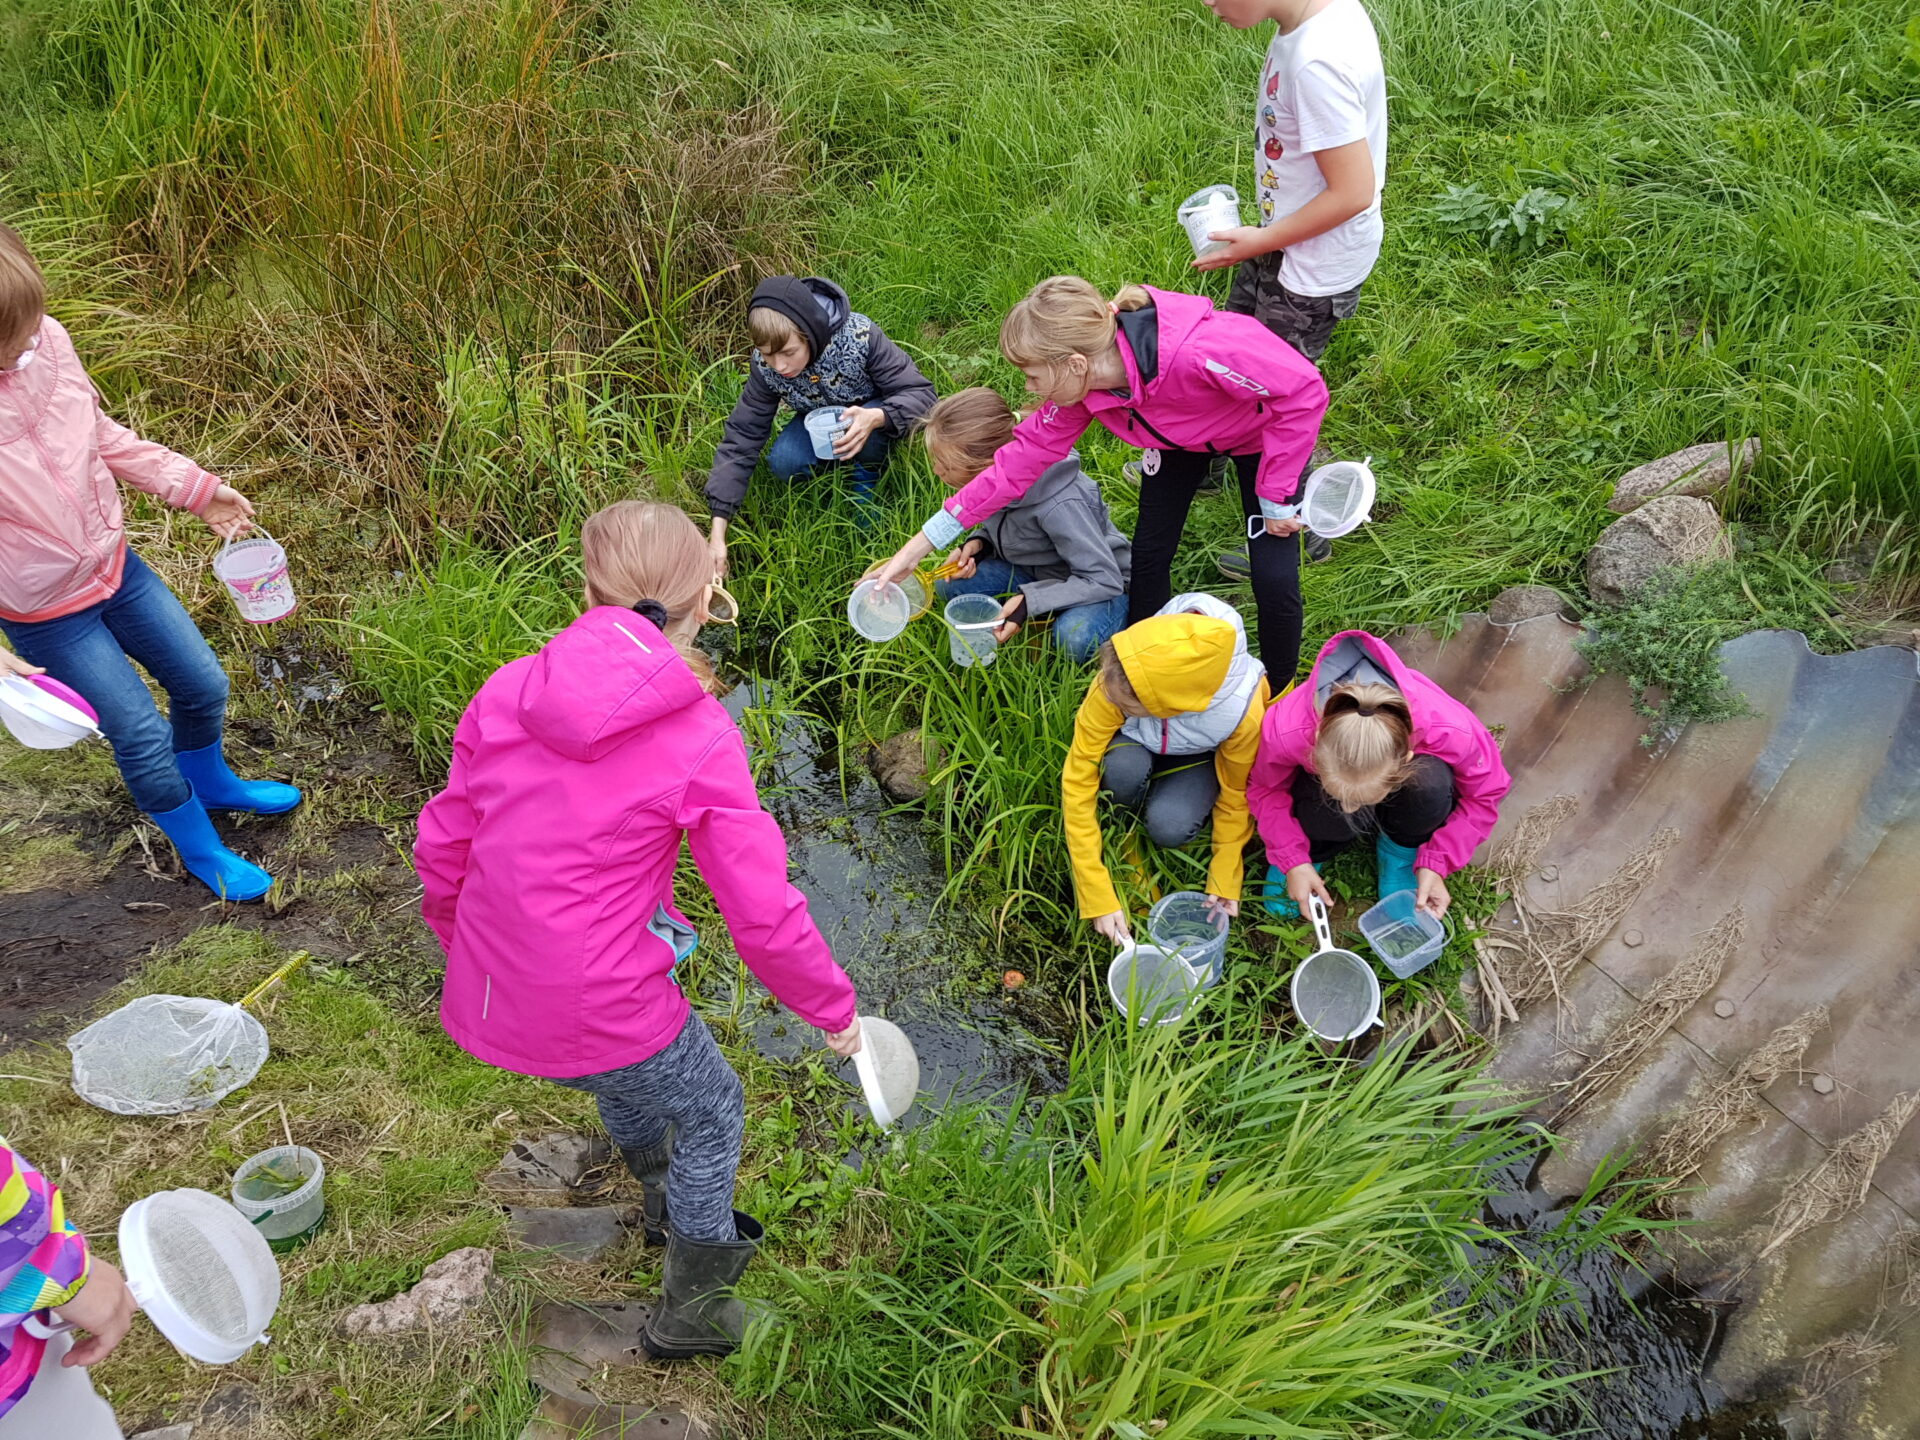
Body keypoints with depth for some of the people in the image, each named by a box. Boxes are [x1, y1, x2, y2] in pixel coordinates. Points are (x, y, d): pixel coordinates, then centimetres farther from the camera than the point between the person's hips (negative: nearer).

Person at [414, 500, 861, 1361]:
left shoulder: (507, 691, -4)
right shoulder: (699, 740, -16)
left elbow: (442, 848, 4)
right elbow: (763, 915, -14)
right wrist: (833, 1008, 3)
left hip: (487, 998, 6)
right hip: (595, 1013, -5)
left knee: (626, 1071, 36)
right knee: (711, 1113, 25)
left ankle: (667, 1202, 62)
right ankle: (689, 1314, 41)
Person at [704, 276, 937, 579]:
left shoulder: (859, 337, -33)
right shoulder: (764, 366, -23)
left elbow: (921, 394, -29)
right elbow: (741, 438, -21)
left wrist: (875, 418, -52)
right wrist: (718, 531, -28)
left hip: (875, 418, -3)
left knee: (867, 442, -37)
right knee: (782, 462, -27)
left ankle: (867, 474, -3)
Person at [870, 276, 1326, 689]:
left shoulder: (1195, 353, -46)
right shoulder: (1083, 386, -26)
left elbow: (1305, 389, -35)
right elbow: (1025, 455, -18)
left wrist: (1276, 496, -27)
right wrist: (917, 548, -18)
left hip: (1264, 430, -5)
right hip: (1181, 436, 5)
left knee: (1274, 578, -8)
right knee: (1148, 555, 5)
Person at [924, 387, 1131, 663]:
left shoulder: (1059, 505, -36)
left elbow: (1104, 580, -30)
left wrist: (1029, 601, -38)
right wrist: (977, 543, -15)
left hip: (1103, 586, -6)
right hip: (1038, 573, 7)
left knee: (1076, 639, -39)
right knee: (948, 584, -14)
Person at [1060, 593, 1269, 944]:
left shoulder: (1243, 710, -38)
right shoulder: (1115, 684, -39)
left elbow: (1236, 795, -17)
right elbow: (1077, 783, -31)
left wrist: (1224, 884, -12)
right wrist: (1098, 898, -32)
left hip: (1202, 757, 0)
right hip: (1137, 744, 1)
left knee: (1168, 827, -30)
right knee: (1124, 770, -35)